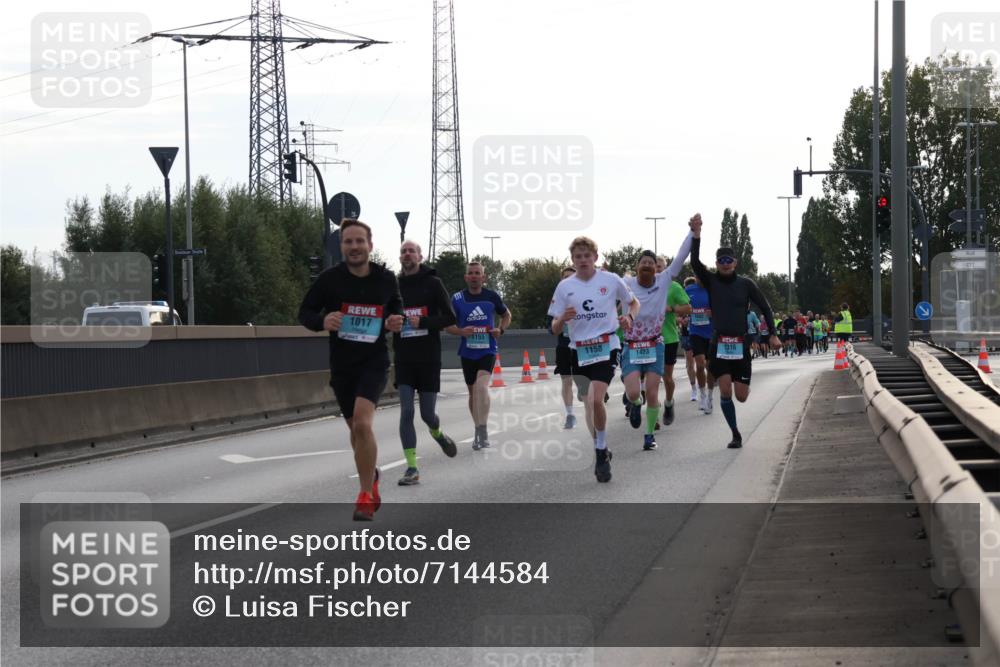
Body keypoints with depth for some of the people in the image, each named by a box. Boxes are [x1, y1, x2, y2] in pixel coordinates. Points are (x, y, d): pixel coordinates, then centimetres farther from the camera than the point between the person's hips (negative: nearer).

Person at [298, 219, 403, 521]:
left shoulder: (386, 279, -5)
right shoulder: (330, 279, -10)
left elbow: (395, 305, 16)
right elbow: (305, 312, -2)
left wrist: (395, 320, -7)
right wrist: (323, 321, -24)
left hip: (374, 362, -2)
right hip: (341, 364, 2)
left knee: (362, 422, -22)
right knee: (355, 429, 16)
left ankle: (366, 496, -11)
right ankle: (371, 475, 47)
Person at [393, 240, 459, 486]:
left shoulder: (432, 283, -1)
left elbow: (449, 317, -6)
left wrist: (423, 322, -19)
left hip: (429, 358, -2)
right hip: (404, 359, 2)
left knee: (427, 414, 4)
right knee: (406, 412, -9)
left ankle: (437, 433, 40)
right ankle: (411, 468, -8)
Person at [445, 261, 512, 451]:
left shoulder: (492, 297, 0)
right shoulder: (457, 298, -1)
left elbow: (506, 315, 17)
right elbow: (447, 325, 5)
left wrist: (501, 330, -3)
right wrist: (461, 331, -15)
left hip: (487, 350, -2)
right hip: (467, 352, 2)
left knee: (481, 386, -24)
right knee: (473, 391, 13)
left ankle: (481, 431, -26)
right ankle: (479, 430, 30)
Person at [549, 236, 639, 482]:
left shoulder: (611, 280, -1)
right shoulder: (565, 286, 4)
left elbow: (634, 302, 16)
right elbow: (555, 329, 5)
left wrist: (629, 318, -5)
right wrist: (563, 319, -18)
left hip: (606, 347, -3)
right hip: (578, 351, 3)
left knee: (595, 400, -21)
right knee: (589, 403, 7)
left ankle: (601, 453, -8)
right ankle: (601, 452, 24)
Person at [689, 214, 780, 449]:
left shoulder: (746, 284, 2)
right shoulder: (711, 281, 2)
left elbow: (765, 307, 8)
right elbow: (695, 262, -14)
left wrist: (773, 335, 1)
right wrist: (696, 234, -26)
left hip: (740, 344, 0)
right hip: (718, 344, 0)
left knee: (741, 396, 2)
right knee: (725, 392, -11)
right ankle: (736, 434, 4)